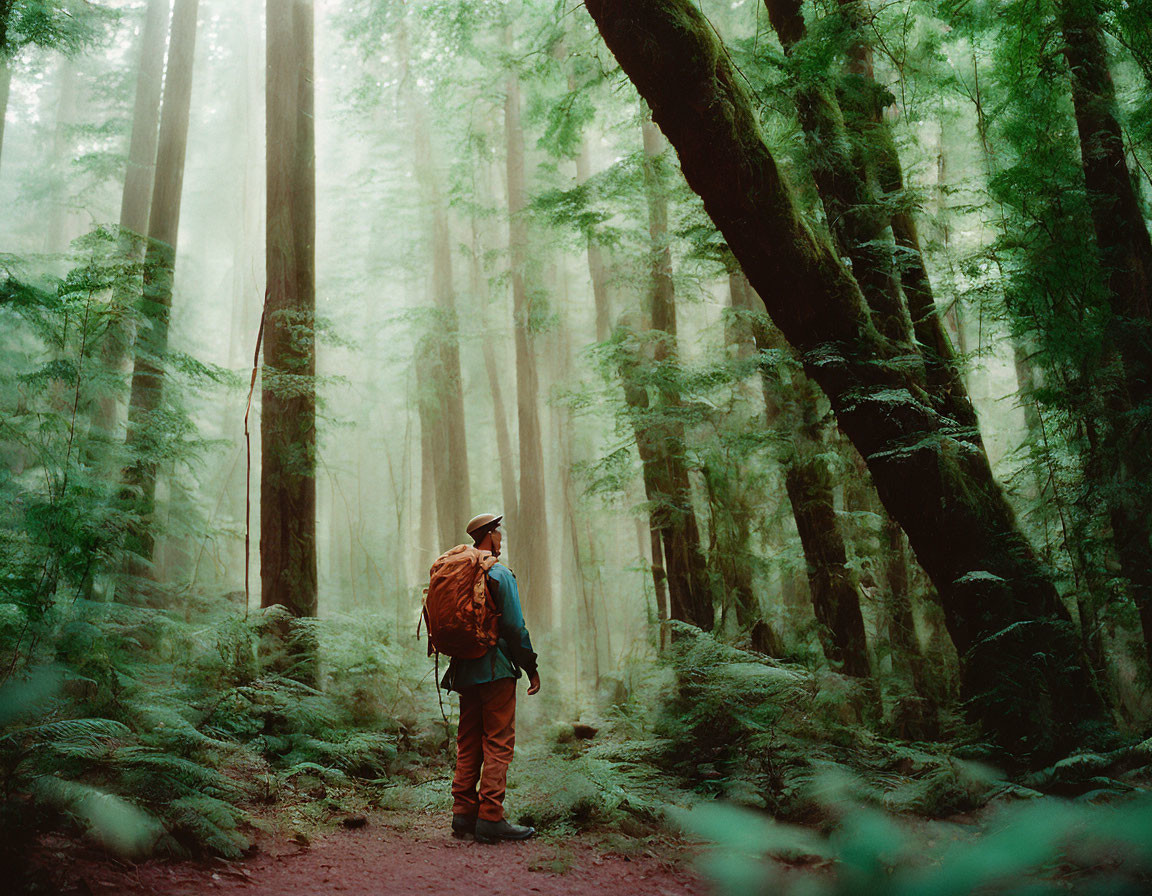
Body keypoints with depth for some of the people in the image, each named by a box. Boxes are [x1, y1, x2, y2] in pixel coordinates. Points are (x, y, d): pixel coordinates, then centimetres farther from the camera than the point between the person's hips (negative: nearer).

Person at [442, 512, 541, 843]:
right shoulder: (499, 574, -9)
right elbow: (514, 626, -13)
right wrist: (531, 667, -6)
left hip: (465, 671, 7)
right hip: (496, 669, -7)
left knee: (468, 742, 11)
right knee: (498, 742, -5)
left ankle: (464, 812, 12)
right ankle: (490, 817, -7)